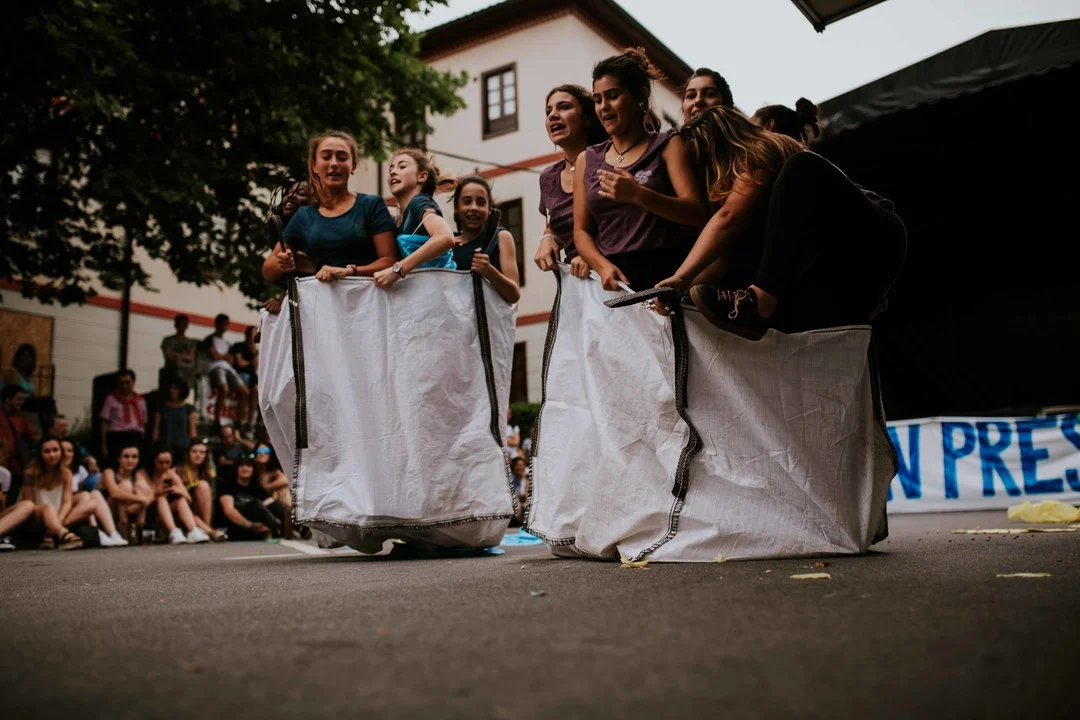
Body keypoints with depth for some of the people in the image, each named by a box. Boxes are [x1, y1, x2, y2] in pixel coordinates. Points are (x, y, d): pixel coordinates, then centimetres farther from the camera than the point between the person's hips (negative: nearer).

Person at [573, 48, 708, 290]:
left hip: (664, 273, -2)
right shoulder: (587, 160, 16)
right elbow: (581, 230, 12)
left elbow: (697, 213, -4)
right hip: (612, 281, 2)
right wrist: (603, 266, -8)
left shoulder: (667, 145, 8)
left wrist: (638, 195, -18)